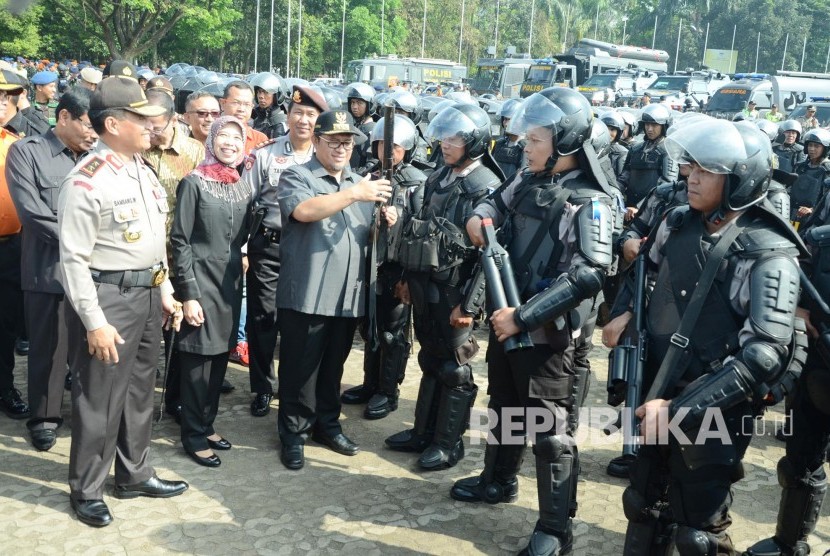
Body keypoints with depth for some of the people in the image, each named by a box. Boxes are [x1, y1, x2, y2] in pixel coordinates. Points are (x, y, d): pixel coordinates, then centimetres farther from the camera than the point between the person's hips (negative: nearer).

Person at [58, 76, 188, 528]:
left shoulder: (143, 171, 8)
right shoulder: (86, 181, -18)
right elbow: (73, 259, -18)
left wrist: (165, 292, 16)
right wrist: (94, 322, -19)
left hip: (147, 292, 8)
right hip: (108, 296, -8)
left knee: (139, 390, 19)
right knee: (99, 399, 4)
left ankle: (134, 474, 36)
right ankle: (86, 490, 23)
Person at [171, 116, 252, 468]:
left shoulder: (243, 186, 8)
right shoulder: (194, 182, -9)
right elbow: (179, 240, -11)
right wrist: (188, 294, -15)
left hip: (231, 281, 6)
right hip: (200, 281, -6)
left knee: (219, 359, 13)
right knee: (198, 360, 1)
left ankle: (207, 425, 28)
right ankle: (193, 435, 15)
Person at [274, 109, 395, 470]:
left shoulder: (359, 182, 16)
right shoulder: (296, 177, -4)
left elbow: (368, 236, 20)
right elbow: (303, 211, -25)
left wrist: (385, 222, -3)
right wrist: (354, 194, -29)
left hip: (348, 295, 6)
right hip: (306, 294, -5)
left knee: (333, 366, 17)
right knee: (300, 368, 4)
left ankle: (327, 425, 32)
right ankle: (293, 434, 17)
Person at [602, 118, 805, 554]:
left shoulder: (768, 254, -18)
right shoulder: (679, 222, 0)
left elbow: (764, 354, -26)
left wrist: (681, 408, -28)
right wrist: (628, 314, 0)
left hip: (711, 413, -6)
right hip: (655, 396, 6)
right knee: (644, 506, 22)